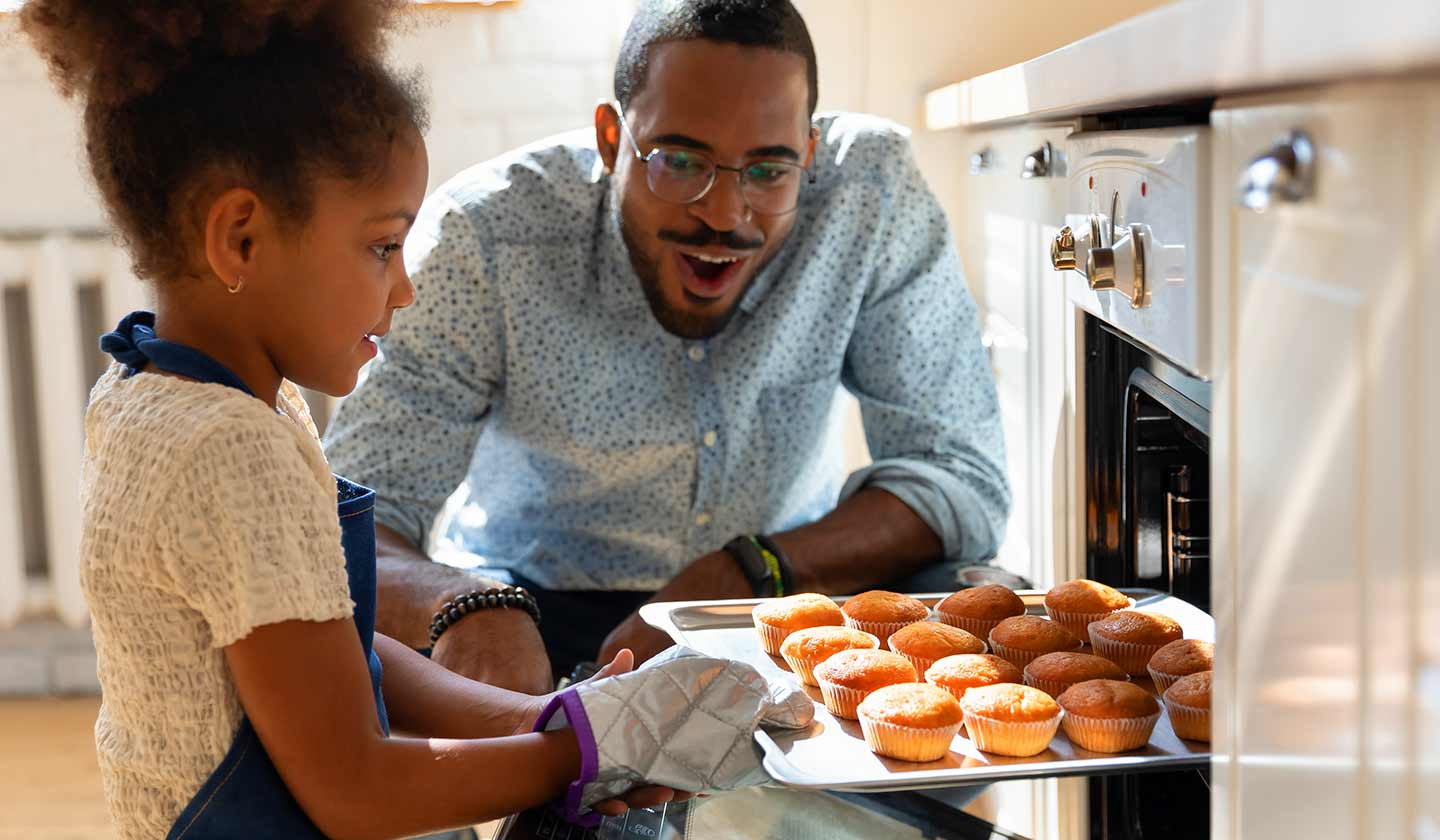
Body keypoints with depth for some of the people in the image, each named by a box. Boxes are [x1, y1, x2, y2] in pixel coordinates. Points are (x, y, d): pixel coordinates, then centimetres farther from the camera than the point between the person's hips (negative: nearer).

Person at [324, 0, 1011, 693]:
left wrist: (749, 573, -32)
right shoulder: (484, 236, -22)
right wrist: (462, 605, -48)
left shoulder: (871, 189, -18)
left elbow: (963, 478, -16)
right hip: (535, 611, -2)